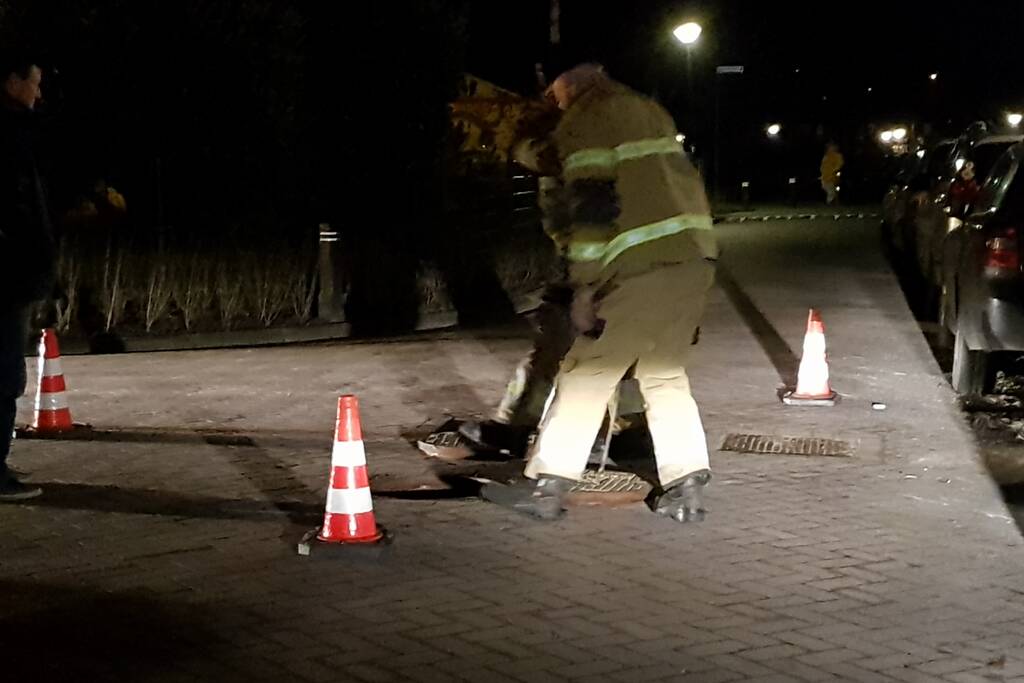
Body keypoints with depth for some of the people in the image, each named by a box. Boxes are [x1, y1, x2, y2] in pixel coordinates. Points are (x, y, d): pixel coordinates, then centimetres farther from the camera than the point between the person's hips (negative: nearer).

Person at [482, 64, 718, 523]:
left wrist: (584, 289, -12)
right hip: (696, 254, 8)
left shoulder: (583, 123, -1)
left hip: (643, 264, -7)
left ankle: (546, 486, 1)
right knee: (665, 371, 16)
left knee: (587, 372, -1)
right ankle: (686, 487, 8)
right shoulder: (649, 111, 24)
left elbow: (590, 205, -11)